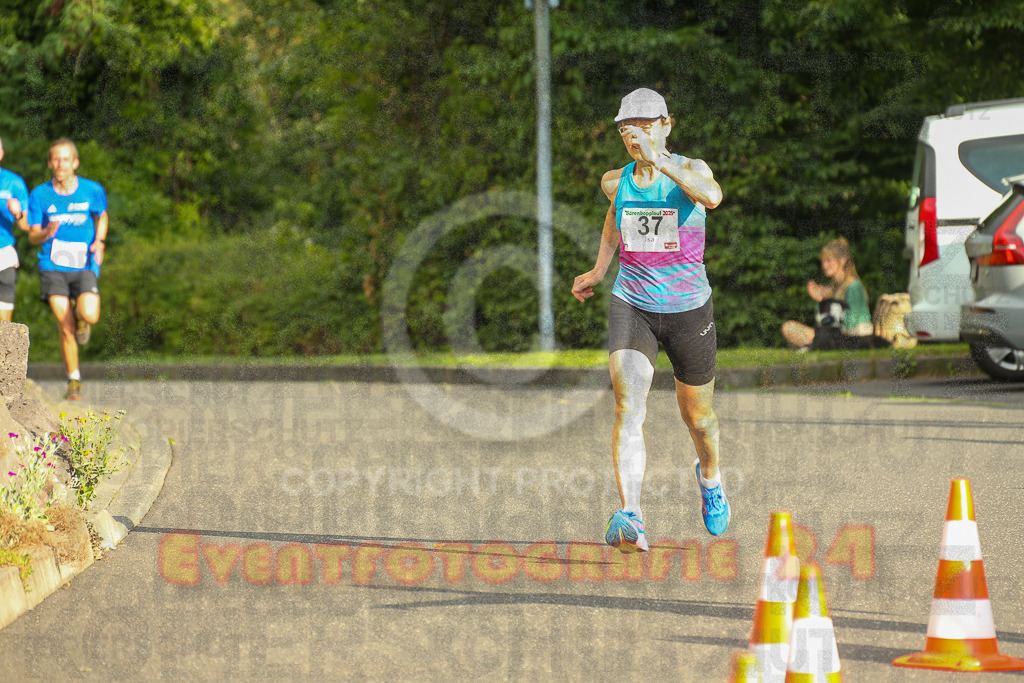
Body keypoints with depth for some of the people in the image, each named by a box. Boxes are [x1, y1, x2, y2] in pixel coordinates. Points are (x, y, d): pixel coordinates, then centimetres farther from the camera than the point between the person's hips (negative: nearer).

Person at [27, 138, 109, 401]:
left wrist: (99, 242, 0)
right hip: (53, 267, 0)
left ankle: (80, 314, 17)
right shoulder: (40, 195, -1)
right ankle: (74, 380, 10)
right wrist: (46, 233, -19)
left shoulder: (93, 191, -1)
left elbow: (102, 217, 19)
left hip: (84, 266, 0)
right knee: (65, 328, -7)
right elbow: (32, 236, 5)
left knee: (89, 316, -22)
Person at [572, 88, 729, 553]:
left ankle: (709, 477, 52)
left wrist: (657, 159, -38)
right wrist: (599, 271, 27)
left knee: (698, 414, 16)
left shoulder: (689, 170, -10)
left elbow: (712, 197, -35)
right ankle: (630, 519, -33)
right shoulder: (615, 182, 3)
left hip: (688, 309, -1)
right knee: (628, 406, -22)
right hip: (631, 306, 1)